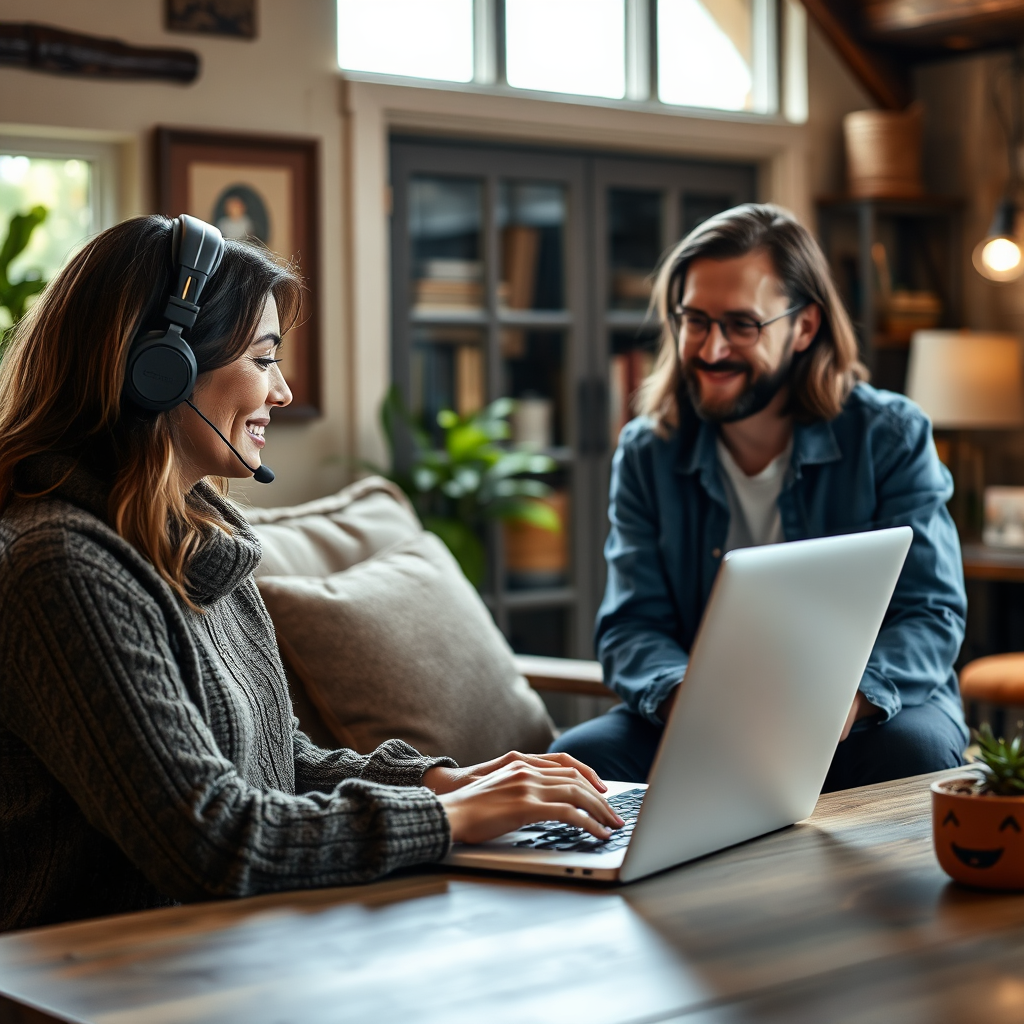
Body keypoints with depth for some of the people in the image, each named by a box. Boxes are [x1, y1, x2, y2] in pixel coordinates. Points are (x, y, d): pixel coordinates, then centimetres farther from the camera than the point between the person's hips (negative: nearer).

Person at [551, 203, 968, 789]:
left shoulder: (892, 438, -4)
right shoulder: (647, 454, 3)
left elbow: (932, 614, -9)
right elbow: (631, 627, -2)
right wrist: (683, 696, -28)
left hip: (874, 709, -1)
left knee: (913, 752, -35)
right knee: (581, 757, -26)